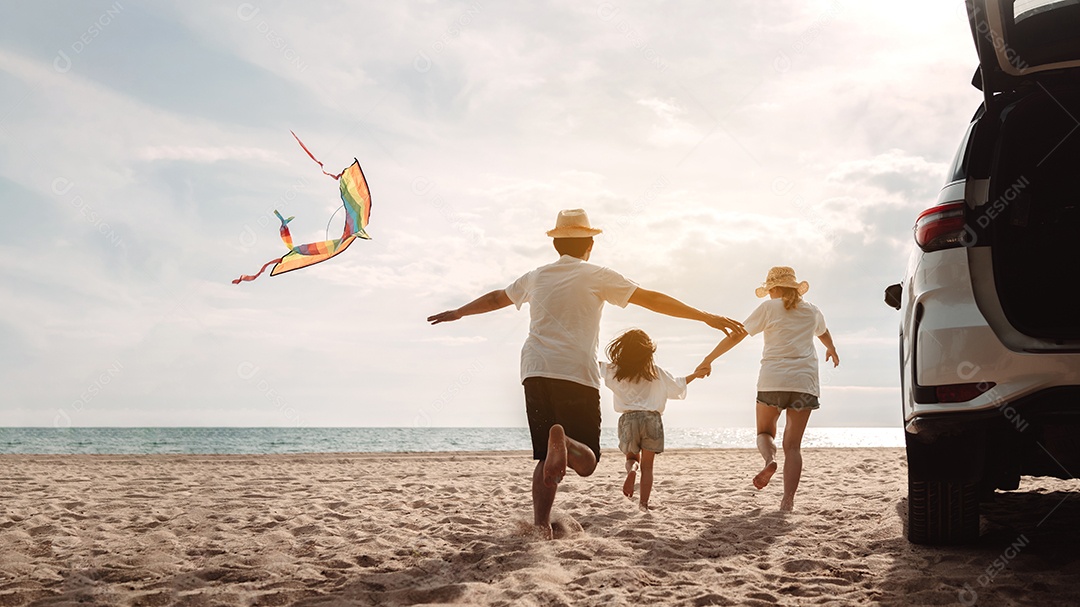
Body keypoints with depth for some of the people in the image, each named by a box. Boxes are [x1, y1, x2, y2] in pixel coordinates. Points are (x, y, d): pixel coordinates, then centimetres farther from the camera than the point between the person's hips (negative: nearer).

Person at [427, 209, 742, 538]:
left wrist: (457, 313, 51)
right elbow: (652, 299, 0)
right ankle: (563, 443, -33)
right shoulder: (596, 276, 5)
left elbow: (495, 298, 34)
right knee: (587, 461, 0)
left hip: (535, 374, 4)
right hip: (577, 375, -4)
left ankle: (540, 526, -4)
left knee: (545, 459, 11)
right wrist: (705, 317, 1)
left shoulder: (536, 277, 18)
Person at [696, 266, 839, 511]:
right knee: (793, 444, 5)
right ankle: (788, 499, -8)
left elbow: (735, 336, 4)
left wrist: (708, 360, 12)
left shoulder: (769, 308, 6)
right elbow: (824, 334, 41)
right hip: (805, 381, 2)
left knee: (765, 432, 16)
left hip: (773, 379, -2)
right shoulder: (812, 311, 17)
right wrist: (832, 350, 63)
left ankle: (769, 460, -17)